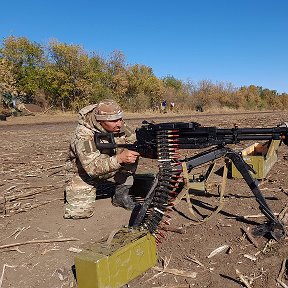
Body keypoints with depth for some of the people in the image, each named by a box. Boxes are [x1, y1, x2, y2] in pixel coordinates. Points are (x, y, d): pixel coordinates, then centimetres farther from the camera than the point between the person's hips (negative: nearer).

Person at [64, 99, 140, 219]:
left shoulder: (120, 126, -15)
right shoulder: (83, 135, -32)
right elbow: (92, 167, -41)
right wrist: (120, 158, -54)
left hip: (111, 169, 5)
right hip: (83, 173, -4)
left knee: (131, 161, -20)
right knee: (80, 212, -22)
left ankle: (121, 195, -3)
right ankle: (73, 192, 12)